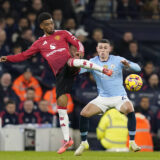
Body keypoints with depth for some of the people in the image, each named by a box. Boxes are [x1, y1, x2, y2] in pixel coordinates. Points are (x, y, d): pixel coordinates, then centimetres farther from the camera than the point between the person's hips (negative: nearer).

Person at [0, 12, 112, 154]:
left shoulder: (63, 34, 15)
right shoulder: (40, 43, 22)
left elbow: (77, 43, 8)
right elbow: (24, 55, 22)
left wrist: (80, 52, -14)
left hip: (68, 65, -3)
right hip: (60, 74, 3)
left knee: (72, 61, -41)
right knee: (61, 104, -5)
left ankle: (104, 70, -33)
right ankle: (67, 140, 2)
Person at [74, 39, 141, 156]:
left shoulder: (117, 60, -4)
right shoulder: (92, 62, -1)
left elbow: (137, 68, -8)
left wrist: (128, 65, -30)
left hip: (119, 96, -2)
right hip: (103, 97, 2)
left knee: (130, 110, -31)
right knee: (84, 113, -15)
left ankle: (132, 143, -21)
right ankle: (84, 143, 7)